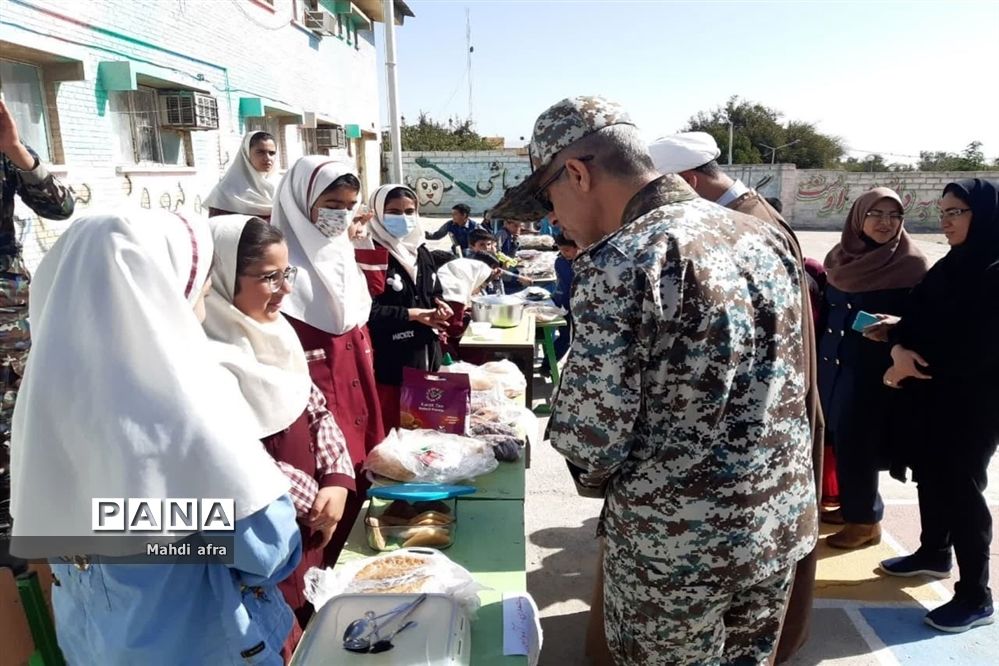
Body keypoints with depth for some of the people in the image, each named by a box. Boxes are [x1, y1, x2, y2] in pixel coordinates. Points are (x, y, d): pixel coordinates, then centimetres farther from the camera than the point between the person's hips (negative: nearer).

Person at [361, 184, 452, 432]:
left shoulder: (421, 251, 13)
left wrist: (439, 305, 1)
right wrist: (413, 314, -16)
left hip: (426, 357, 7)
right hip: (390, 362, -7)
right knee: (391, 430, 2)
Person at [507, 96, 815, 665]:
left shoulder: (620, 263, -22)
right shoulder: (766, 236, 2)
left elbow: (589, 437, -20)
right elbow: (788, 387, 10)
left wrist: (599, 471, 2)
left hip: (679, 546, -7)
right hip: (785, 524, 7)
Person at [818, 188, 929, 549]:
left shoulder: (912, 264, -8)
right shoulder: (841, 255, 5)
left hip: (874, 366, -5)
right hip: (835, 359, 5)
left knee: (855, 441, -1)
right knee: (839, 437, 12)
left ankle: (866, 520, 15)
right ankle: (851, 504, 31)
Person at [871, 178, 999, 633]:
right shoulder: (951, 264, 10)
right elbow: (918, 315, 7)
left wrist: (911, 364, -16)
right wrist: (899, 344, -12)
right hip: (934, 393, 8)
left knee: (960, 486, -1)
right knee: (930, 473, 17)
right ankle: (934, 553, 37)